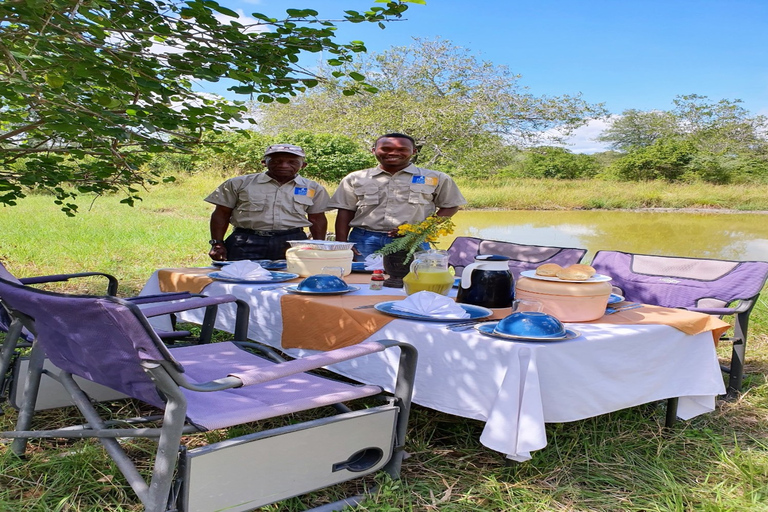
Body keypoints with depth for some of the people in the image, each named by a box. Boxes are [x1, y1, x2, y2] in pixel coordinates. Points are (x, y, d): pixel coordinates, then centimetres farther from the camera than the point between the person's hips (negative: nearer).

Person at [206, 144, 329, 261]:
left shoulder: (312, 188, 9)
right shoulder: (240, 183, 5)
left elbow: (317, 220, 15)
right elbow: (221, 214, 8)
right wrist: (217, 243, 0)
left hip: (293, 242, 1)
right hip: (246, 243, -1)